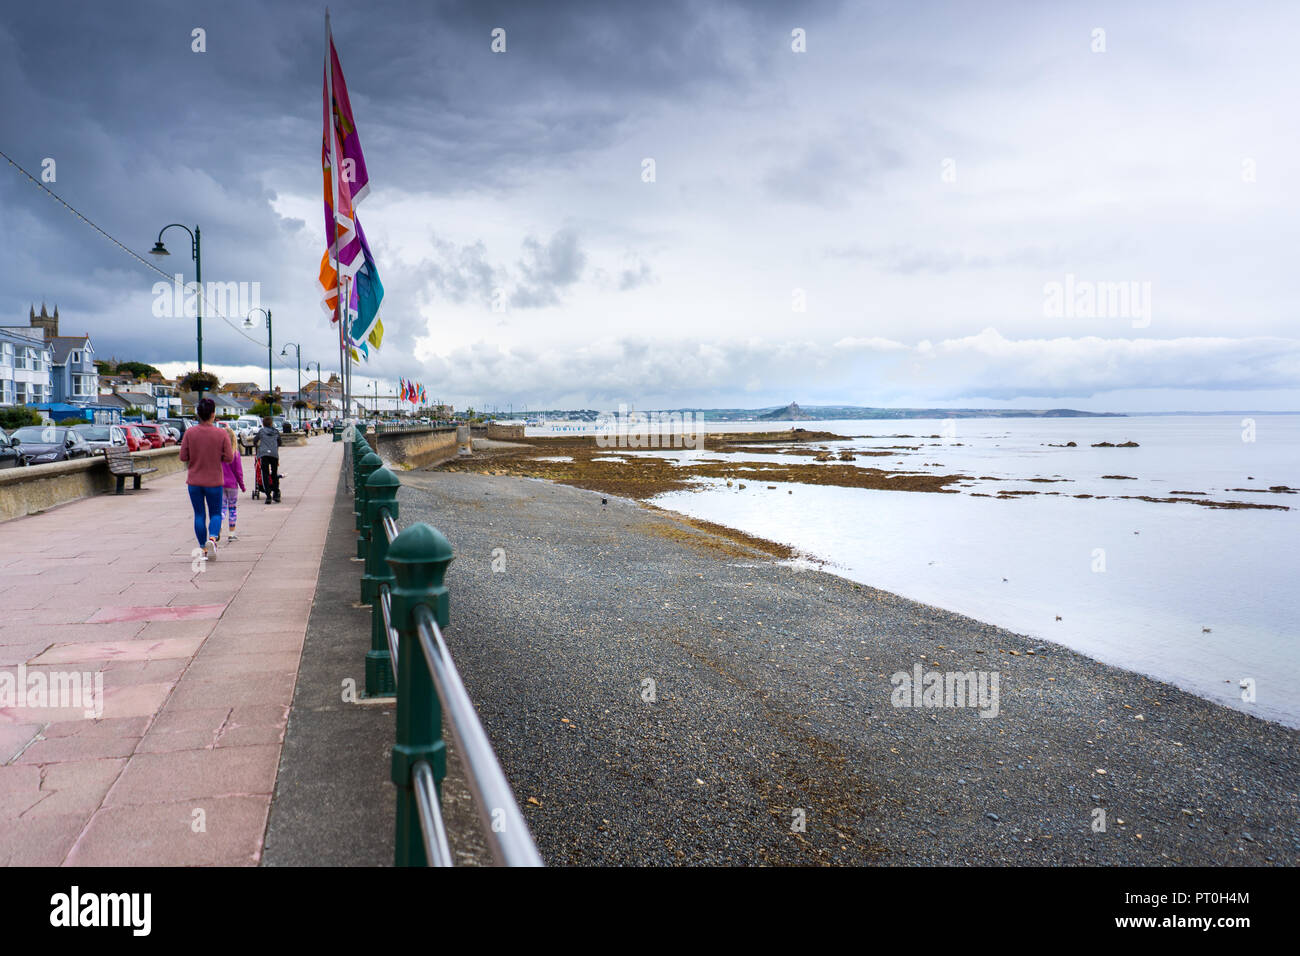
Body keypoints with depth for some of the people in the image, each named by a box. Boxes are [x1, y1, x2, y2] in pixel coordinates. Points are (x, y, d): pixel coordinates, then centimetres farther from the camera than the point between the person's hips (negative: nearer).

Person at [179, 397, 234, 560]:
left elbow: (183, 457, -5)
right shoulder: (221, 434, -9)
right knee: (215, 513, 11)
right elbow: (229, 458, -8)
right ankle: (212, 538, -15)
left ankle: (203, 549, 13)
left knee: (199, 515, 11)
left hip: (194, 481, 1)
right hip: (214, 480, -1)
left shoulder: (189, 433, -7)